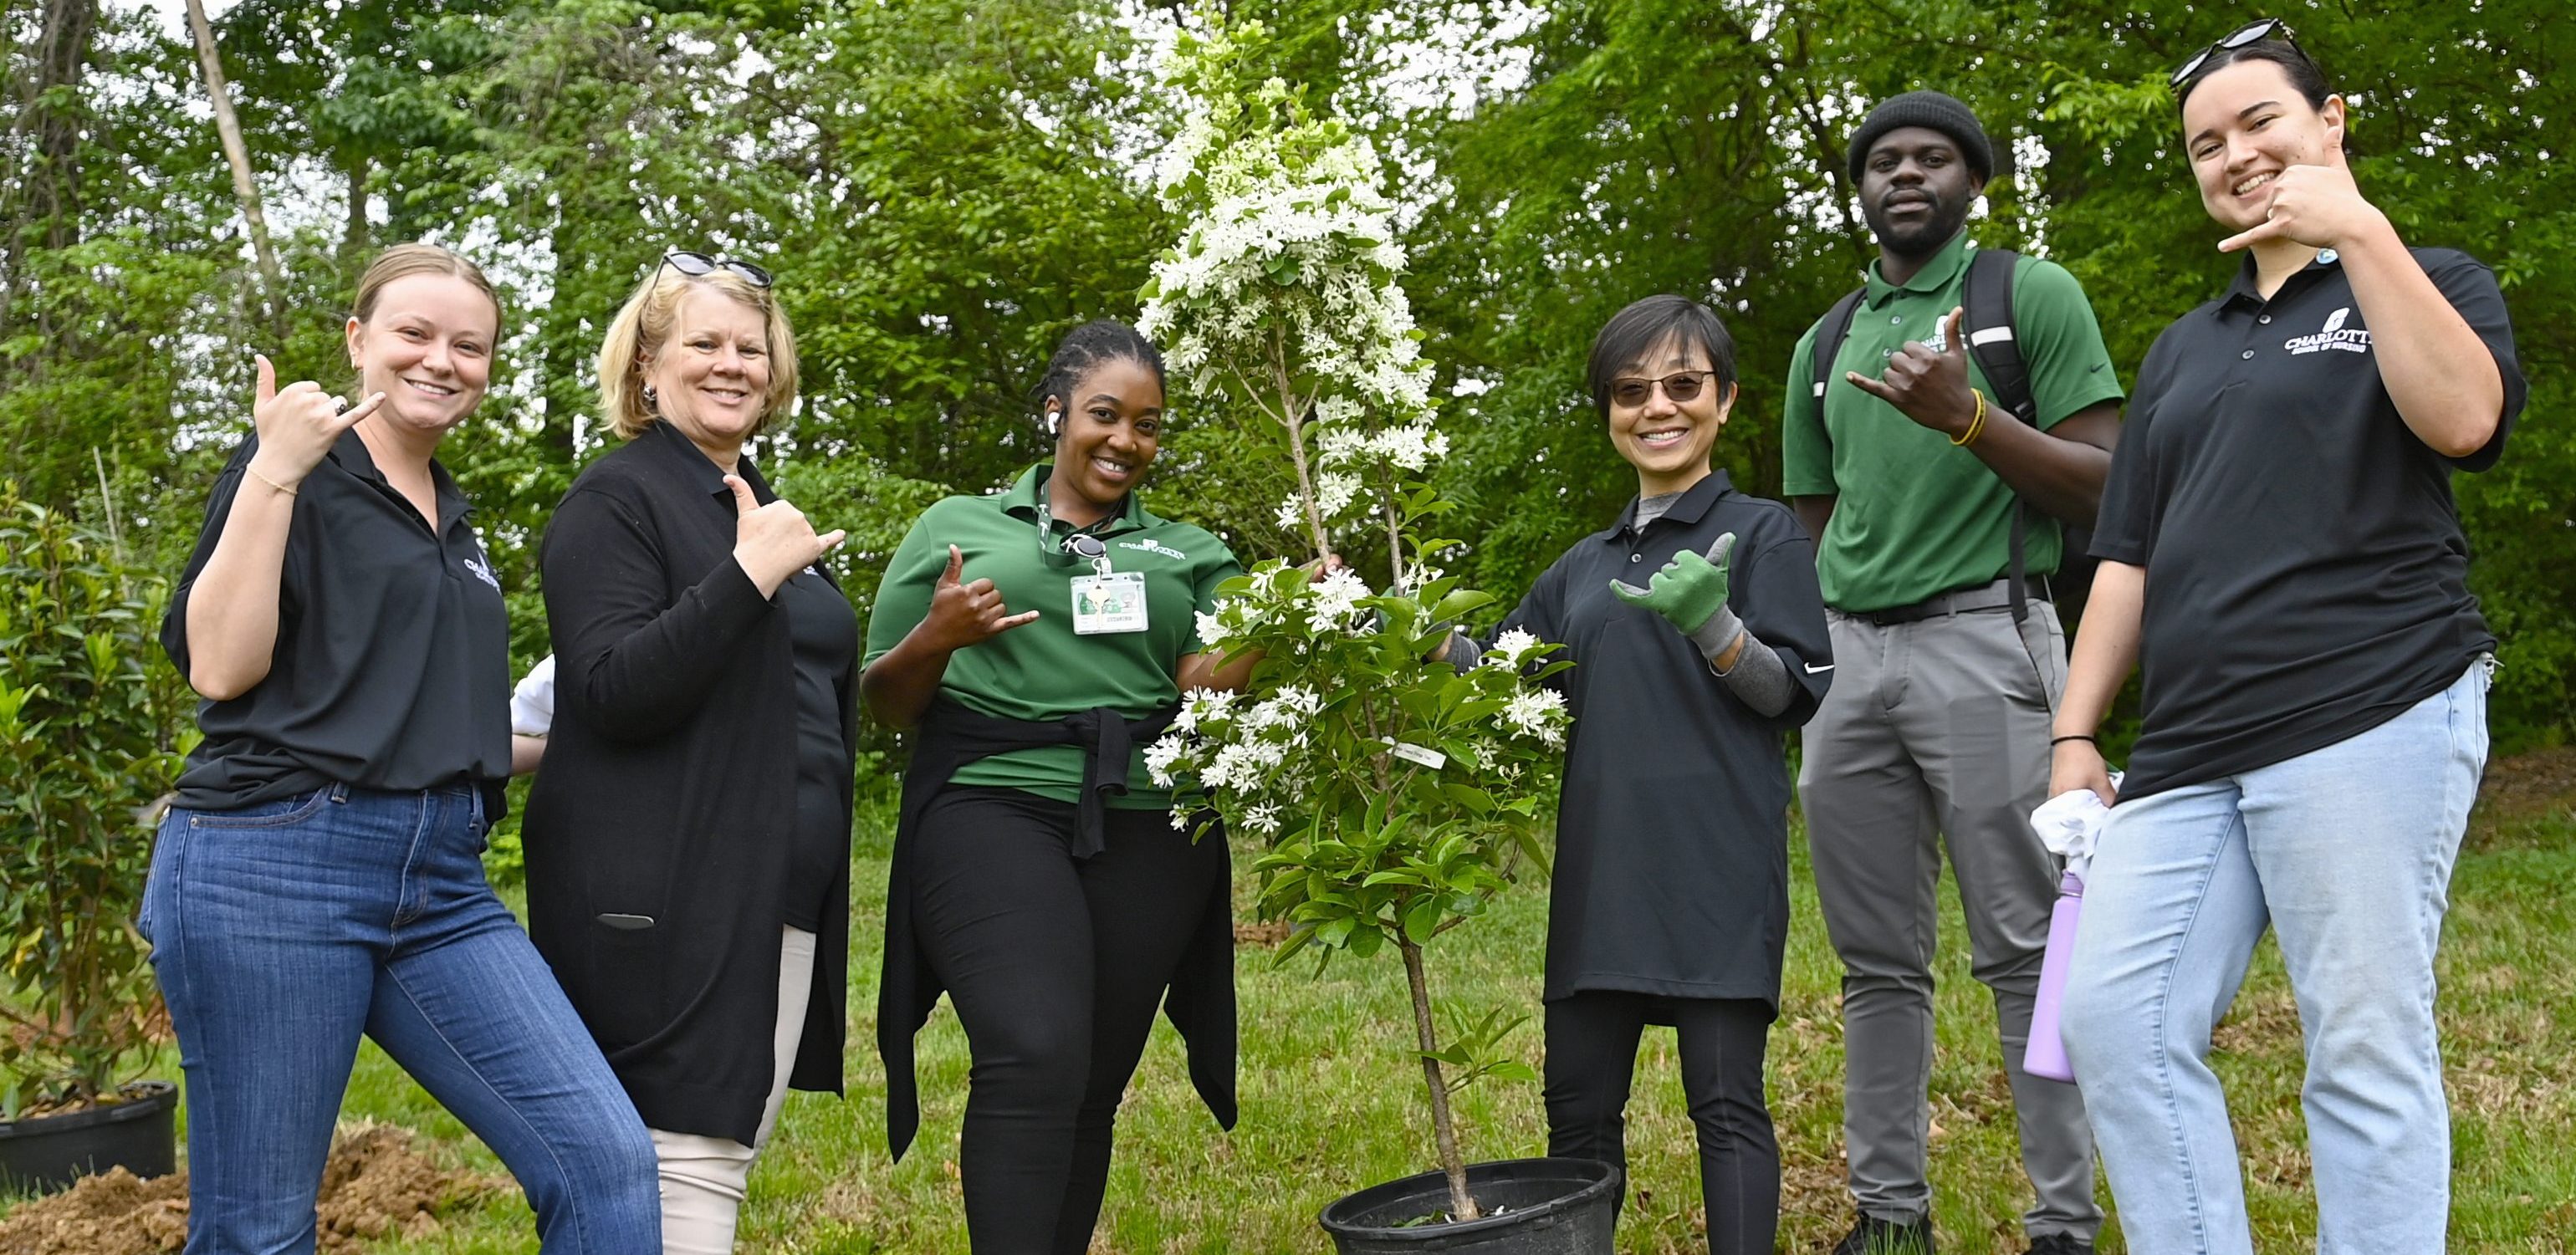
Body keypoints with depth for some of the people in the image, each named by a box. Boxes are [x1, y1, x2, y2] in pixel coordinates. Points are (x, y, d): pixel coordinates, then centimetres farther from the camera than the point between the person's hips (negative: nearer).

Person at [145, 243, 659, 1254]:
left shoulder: (452, 518, 20)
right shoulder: (294, 471, 0)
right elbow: (220, 666, -13)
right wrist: (273, 473, -15)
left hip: (442, 885, 6)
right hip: (275, 866, -6)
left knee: (608, 1161, -10)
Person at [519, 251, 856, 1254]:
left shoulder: (761, 506, 19)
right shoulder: (617, 500, -5)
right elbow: (614, 693, -18)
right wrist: (747, 577, -24)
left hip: (782, 898, 8)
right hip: (669, 905, -8)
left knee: (730, 1162, 11)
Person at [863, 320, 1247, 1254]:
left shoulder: (1191, 553, 17)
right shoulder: (955, 528, 12)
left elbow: (1206, 685, 4)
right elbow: (885, 703, 11)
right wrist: (936, 640, -8)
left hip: (1149, 834, 3)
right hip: (991, 809, -2)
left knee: (1094, 1086, 4)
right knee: (1035, 1056, -22)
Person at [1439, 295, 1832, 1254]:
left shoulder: (1761, 532, 2)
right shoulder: (1585, 566, 19)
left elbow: (1795, 694, -4)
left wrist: (1710, 622, -21)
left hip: (1716, 864, -6)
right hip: (1600, 867, 6)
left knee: (1726, 1099, -3)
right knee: (1578, 1105, 8)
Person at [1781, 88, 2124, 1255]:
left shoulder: (2033, 295, 6)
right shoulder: (1824, 343, 20)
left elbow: (2104, 486, -2)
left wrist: (1968, 416, -15)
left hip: (1982, 638, -5)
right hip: (1849, 652, 5)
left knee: (2026, 948, -5)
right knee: (1877, 959, 7)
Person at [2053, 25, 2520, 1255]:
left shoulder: (2428, 284, 10)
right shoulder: (2181, 350, 24)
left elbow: (2463, 418, -13)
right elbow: (2128, 558, 21)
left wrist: (2360, 230, -11)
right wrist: (2074, 733, 13)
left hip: (2371, 712, -5)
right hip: (2189, 749, 6)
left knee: (2366, 1050, -5)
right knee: (2112, 1021, -5)